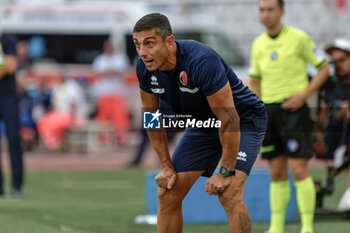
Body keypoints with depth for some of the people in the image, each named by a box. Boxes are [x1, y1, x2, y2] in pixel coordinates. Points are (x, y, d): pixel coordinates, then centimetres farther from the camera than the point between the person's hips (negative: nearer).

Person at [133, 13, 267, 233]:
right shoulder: (145, 68, -14)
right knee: (167, 194, 1)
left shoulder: (201, 62, -36)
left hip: (243, 121, -7)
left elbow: (229, 118, -33)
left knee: (229, 194, -26)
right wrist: (167, 167, -1)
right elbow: (152, 117, 2)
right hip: (202, 125, 7)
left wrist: (226, 172, -29)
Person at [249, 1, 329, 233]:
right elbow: (255, 81, 19)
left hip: (293, 108, -5)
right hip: (268, 110, 5)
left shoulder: (299, 38, -5)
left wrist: (303, 94, -12)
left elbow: (324, 68, 0)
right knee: (277, 173, 7)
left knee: (299, 170, -11)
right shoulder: (259, 44, 11)